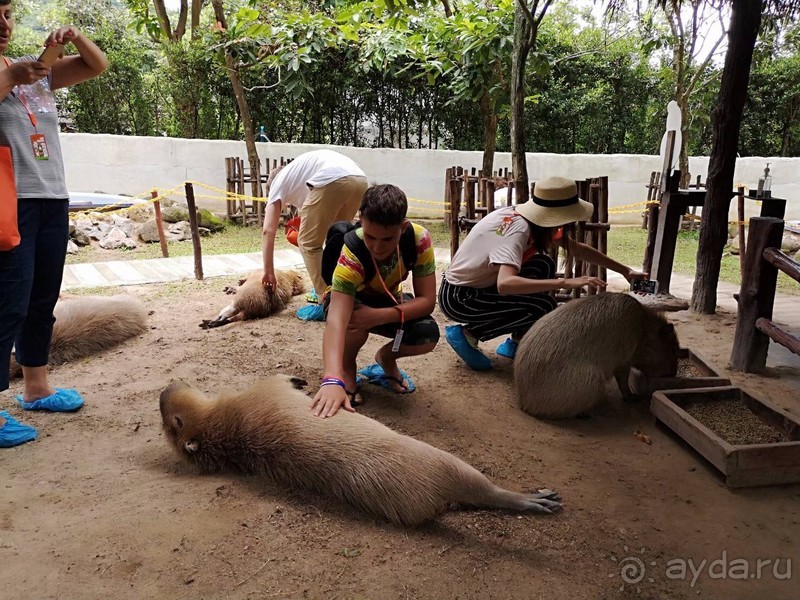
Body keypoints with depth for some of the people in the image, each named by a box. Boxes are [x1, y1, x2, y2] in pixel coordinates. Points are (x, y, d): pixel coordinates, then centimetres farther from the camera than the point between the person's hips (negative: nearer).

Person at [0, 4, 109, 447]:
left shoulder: (38, 69, 16)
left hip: (53, 200, 6)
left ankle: (35, 387, 24)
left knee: (43, 301, 12)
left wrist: (75, 38, -1)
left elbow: (98, 66, 15)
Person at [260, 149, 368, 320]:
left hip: (332, 180, -7)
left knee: (308, 243, 8)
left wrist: (268, 272, 19)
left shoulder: (279, 182, 25)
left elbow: (268, 231, 16)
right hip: (359, 180, 7)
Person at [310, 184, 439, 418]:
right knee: (354, 320, -38)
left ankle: (386, 357, 8)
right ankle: (347, 367, -4)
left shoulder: (419, 238, -29)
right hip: (348, 299, -2)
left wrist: (379, 316, -42)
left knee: (428, 334, -26)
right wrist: (332, 380, -66)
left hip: (387, 300, 3)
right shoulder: (351, 255, -39)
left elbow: (427, 300, -27)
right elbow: (336, 320, -51)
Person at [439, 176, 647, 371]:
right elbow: (504, 284, -43)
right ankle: (467, 334, -6)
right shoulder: (517, 229, -27)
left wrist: (624, 271, 9)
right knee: (543, 306, -17)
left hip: (480, 285, 9)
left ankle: (516, 342, 7)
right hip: (457, 297, -9)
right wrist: (564, 283, -43)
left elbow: (578, 249, 10)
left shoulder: (533, 219, -1)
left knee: (543, 266, 1)